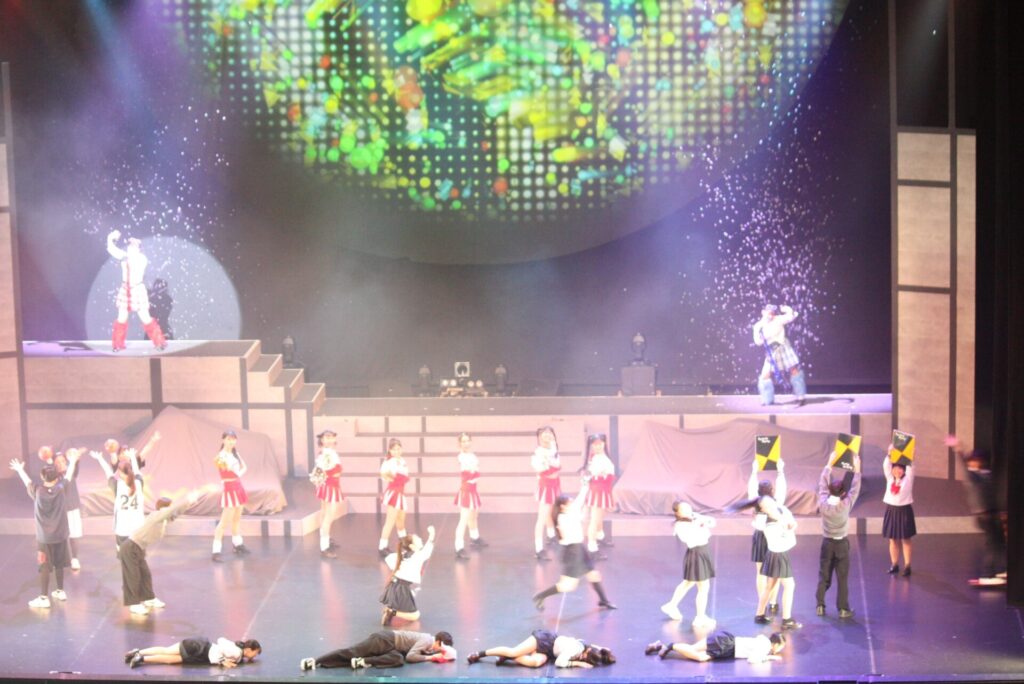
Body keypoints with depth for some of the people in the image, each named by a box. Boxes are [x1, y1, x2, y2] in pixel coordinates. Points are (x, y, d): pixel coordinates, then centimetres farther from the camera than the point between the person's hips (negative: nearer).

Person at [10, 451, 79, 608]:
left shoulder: (37, 491, -12)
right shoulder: (61, 488, -11)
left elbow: (27, 481, 7)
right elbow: (68, 476, 7)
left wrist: (19, 470, 26)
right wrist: (72, 462, 24)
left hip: (43, 537, -2)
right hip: (60, 535, 2)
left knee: (44, 566, 0)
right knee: (59, 564, 17)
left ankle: (44, 597, 0)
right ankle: (60, 591, 30)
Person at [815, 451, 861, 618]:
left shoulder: (823, 503, -14)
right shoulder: (845, 506, -21)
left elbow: (822, 484, -1)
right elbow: (854, 489, -11)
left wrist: (829, 463, 6)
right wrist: (856, 469, -4)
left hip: (827, 543, 3)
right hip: (841, 544, -3)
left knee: (823, 576, 11)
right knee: (842, 577, 3)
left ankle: (820, 605, 14)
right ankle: (843, 609, 6)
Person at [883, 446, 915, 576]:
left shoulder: (908, 479, -1)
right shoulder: (890, 479, 6)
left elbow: (910, 467, -12)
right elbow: (886, 466, -4)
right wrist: (889, 454, -16)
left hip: (904, 511, -3)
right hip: (891, 510, 3)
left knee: (905, 540, 1)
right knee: (892, 540, 7)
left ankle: (907, 566, 2)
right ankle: (894, 565, 14)